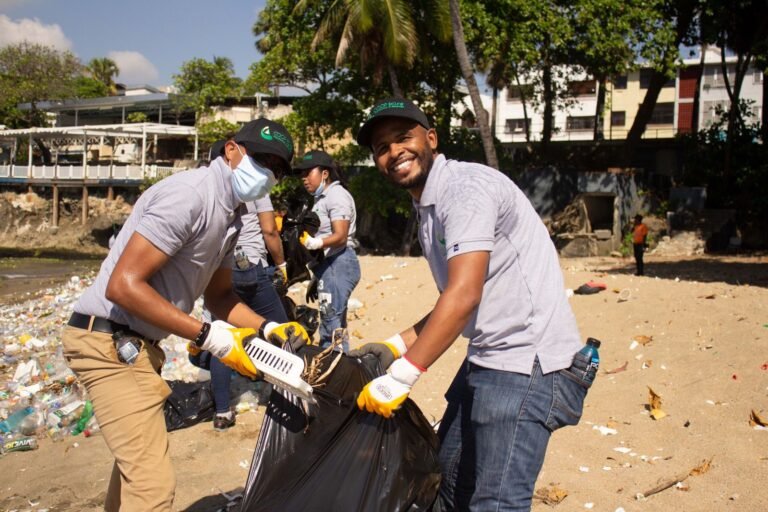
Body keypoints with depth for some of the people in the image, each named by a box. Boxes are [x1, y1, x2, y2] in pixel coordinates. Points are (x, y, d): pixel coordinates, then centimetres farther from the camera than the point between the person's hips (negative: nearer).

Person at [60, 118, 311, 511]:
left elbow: (218, 294, 18)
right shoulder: (190, 194, -21)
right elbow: (123, 285, -27)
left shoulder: (229, 216, 9)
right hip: (110, 342, -10)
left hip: (137, 344, 11)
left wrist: (268, 329, 2)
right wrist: (210, 337, -25)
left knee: (137, 461, 27)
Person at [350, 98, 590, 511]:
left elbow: (465, 295, -24)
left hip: (530, 363, -10)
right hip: (485, 360, 10)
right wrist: (396, 345, 12)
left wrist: (399, 377, -23)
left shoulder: (466, 186, -15)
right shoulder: (428, 210, 15)